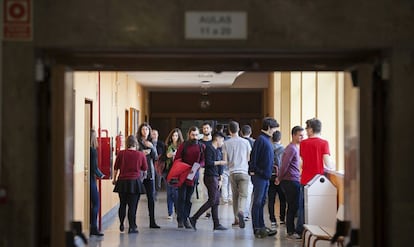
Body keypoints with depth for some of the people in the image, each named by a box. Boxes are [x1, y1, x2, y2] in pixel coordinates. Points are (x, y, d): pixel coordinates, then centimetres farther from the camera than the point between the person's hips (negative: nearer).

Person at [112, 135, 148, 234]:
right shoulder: (140, 155, -6)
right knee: (132, 206, 1)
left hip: (122, 181, 2)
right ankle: (132, 227, 0)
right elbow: (145, 169, 5)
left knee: (122, 204, 15)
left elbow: (116, 168, 5)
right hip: (135, 182, -2)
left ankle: (121, 225, 24)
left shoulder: (121, 153, -3)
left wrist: (114, 179, 20)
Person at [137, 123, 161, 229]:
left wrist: (152, 147, -7)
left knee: (151, 197, 5)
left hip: (149, 172, 5)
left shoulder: (151, 143, 14)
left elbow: (155, 157, 7)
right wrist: (141, 153, -18)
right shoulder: (137, 142, -2)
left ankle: (152, 222, 9)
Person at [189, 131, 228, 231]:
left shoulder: (217, 151, 20)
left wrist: (219, 178, 17)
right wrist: (219, 162, -11)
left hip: (215, 177, 9)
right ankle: (194, 218, -11)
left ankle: (216, 224, 7)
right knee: (212, 200, -13)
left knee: (216, 202, 6)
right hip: (210, 177, -9)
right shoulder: (209, 148, -8)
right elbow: (208, 162, -19)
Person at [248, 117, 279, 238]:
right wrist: (253, 171, -18)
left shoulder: (267, 140, 16)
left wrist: (268, 173, 15)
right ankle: (257, 229, -3)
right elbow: (253, 156, -17)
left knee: (262, 202, 12)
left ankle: (261, 227, 17)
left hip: (265, 176, 9)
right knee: (258, 202, -5)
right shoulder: (261, 139, -13)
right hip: (259, 176, -9)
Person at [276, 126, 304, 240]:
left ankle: (291, 231, 17)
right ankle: (291, 232, -2)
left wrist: (280, 178, 19)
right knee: (293, 207, -6)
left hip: (293, 181, 10)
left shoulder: (295, 147, 18)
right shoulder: (291, 148, -14)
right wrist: (279, 178, -9)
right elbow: (285, 165, -18)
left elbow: (284, 165, 23)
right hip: (291, 181, -10)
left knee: (292, 206, 12)